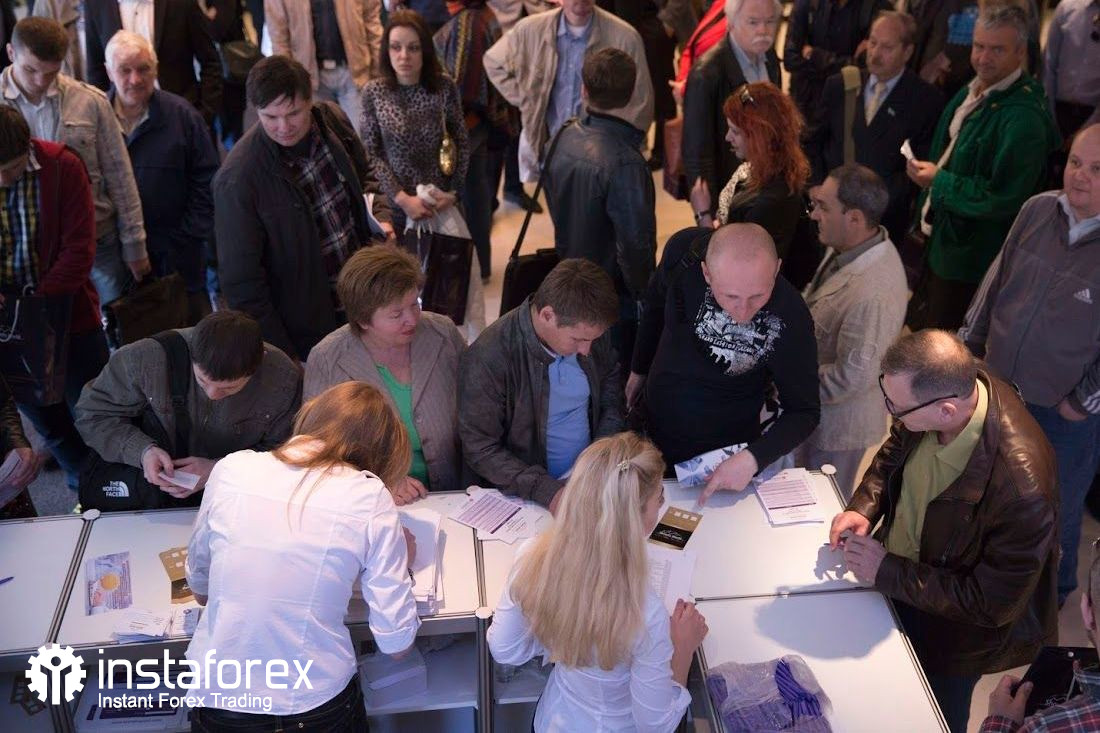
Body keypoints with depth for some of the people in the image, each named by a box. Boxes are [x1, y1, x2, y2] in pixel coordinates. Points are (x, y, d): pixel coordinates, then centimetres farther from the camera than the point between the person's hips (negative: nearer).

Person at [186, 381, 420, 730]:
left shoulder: (232, 468, -3)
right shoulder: (370, 498, -10)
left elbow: (199, 589, 12)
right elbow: (396, 642, -7)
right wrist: (400, 563, 9)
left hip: (217, 702, 2)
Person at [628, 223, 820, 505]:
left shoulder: (790, 321, -33)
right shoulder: (684, 250, -25)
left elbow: (804, 412, -17)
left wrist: (753, 458, -33)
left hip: (723, 452, -3)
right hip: (649, 427, 4)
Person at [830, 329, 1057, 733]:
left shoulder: (1021, 487, -42)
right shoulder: (944, 387, -22)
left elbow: (992, 604, -29)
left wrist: (886, 572, -26)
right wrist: (863, 507, -14)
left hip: (951, 631, -5)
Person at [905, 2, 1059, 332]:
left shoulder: (1024, 116, -25)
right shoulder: (971, 93, 5)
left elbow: (1005, 199, -27)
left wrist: (940, 182, -22)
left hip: (970, 255, -9)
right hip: (939, 239, 9)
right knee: (919, 329, 23)